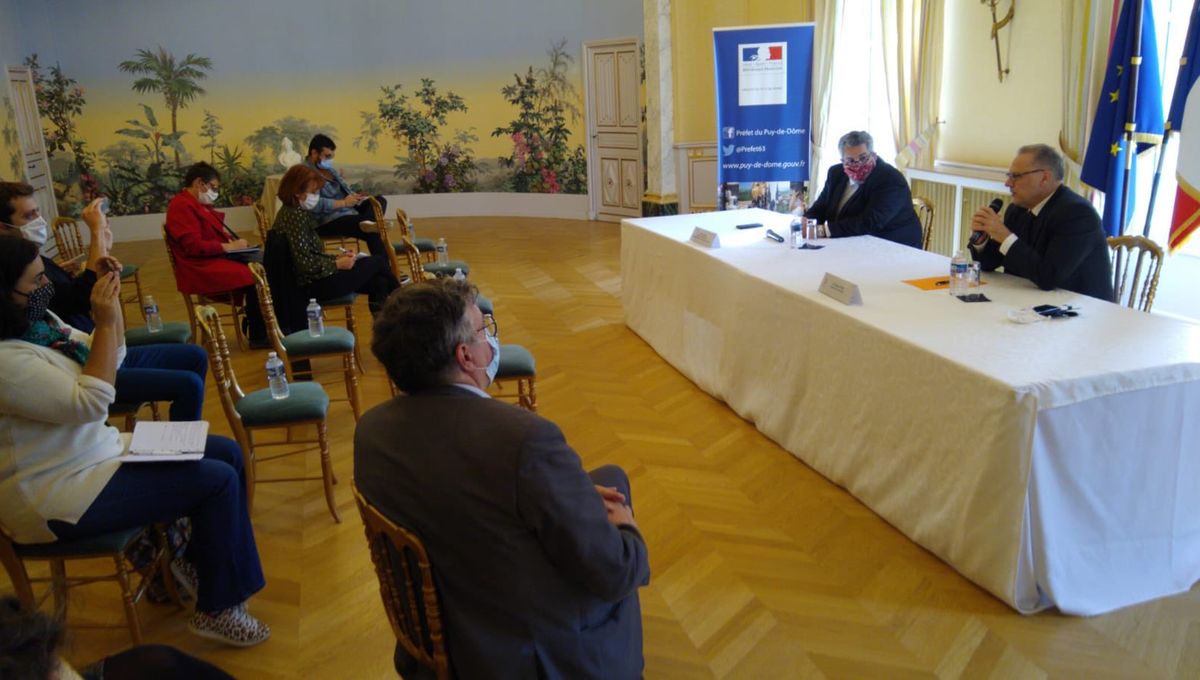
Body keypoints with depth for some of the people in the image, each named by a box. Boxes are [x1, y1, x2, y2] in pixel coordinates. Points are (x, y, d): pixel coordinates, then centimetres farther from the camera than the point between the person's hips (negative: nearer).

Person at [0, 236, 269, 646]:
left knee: (227, 453, 4)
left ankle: (199, 560, 18)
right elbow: (91, 403, -28)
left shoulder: (35, 320, 3)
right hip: (60, 494, -10)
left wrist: (112, 305, -4)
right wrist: (105, 322, -25)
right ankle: (217, 609, -3)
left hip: (94, 451, 10)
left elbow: (110, 360, 13)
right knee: (218, 481, -17)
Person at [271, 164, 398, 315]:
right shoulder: (296, 216, -21)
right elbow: (305, 262, -26)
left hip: (314, 279, 10)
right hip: (316, 284, -10)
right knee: (379, 261, 4)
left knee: (379, 282, 7)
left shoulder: (291, 212, 11)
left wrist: (337, 258, 4)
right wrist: (337, 264, -14)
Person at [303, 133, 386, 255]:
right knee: (371, 231, -28)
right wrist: (344, 202, -22)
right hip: (327, 220, -11)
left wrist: (353, 196, 2)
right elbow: (315, 205, -27)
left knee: (379, 200, -1)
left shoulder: (328, 168, 15)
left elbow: (342, 188, 25)